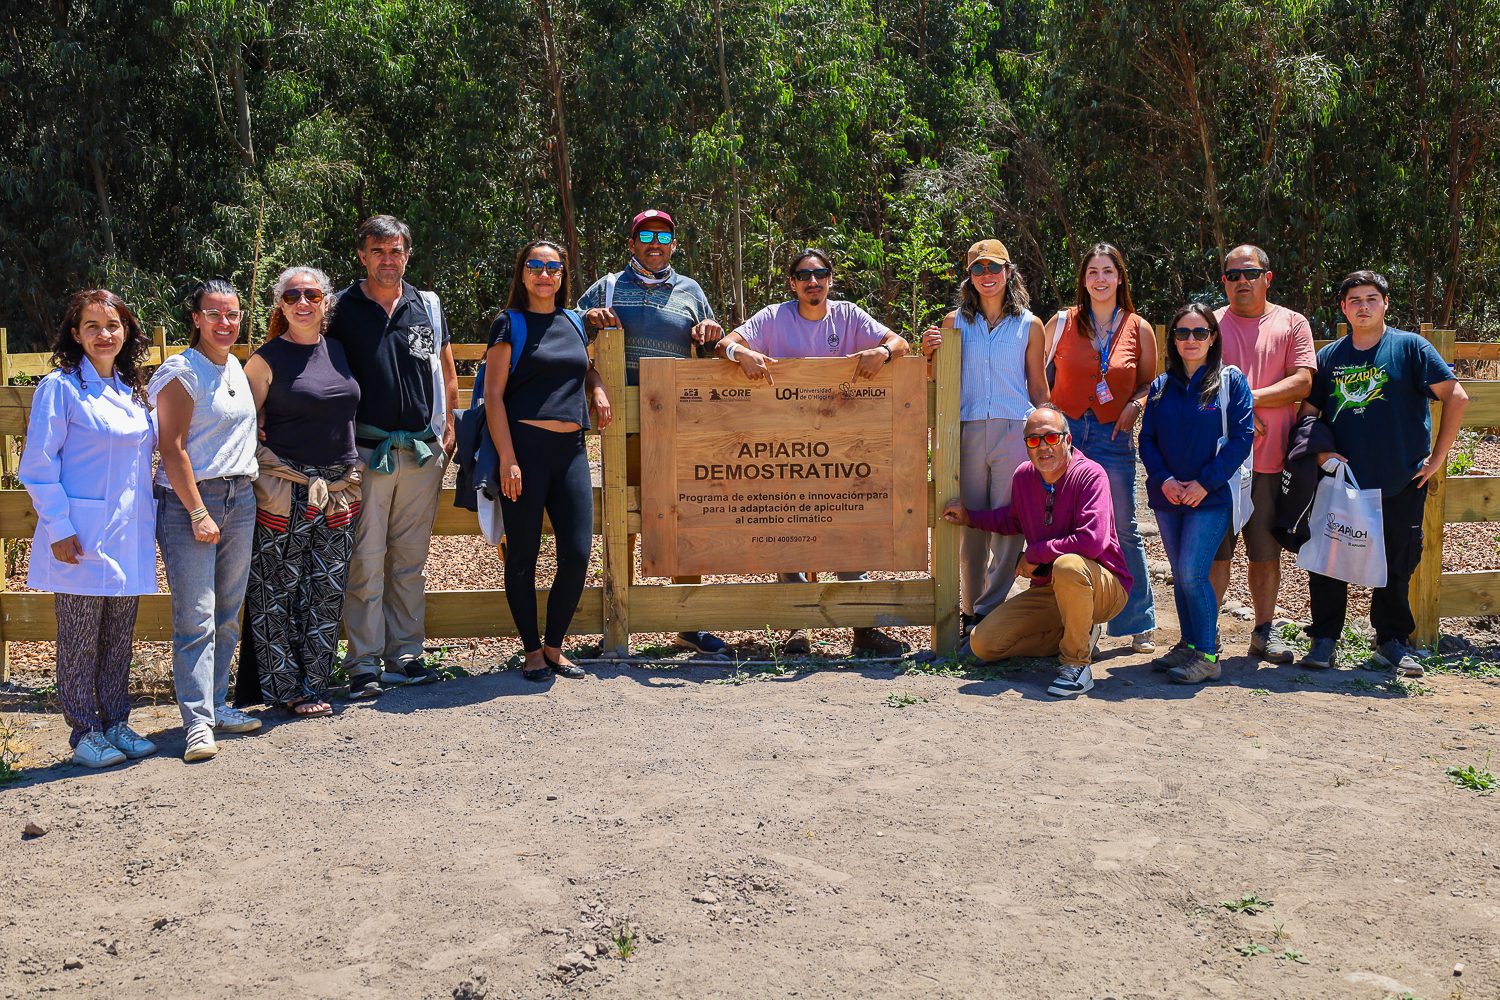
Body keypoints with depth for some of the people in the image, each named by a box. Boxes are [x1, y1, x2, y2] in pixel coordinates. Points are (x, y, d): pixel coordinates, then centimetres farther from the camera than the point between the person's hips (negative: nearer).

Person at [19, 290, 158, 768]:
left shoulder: (131, 390, 13)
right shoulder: (60, 387, -6)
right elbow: (38, 465, -9)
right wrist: (58, 528, -15)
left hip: (128, 532, 6)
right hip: (82, 537, -6)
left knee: (119, 638, 12)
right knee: (80, 640, 2)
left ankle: (115, 724, 22)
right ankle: (84, 734, 12)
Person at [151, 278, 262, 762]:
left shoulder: (235, 367, 13)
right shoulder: (182, 373, -10)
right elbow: (173, 451, -14)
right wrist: (199, 514, -16)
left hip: (239, 499, 8)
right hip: (189, 501, -8)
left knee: (228, 614, 12)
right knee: (195, 618, -7)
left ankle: (216, 704, 22)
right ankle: (198, 722, -4)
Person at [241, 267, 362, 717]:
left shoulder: (337, 351, 11)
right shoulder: (267, 358, -4)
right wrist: (265, 469, -6)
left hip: (338, 489, 5)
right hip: (286, 490, -5)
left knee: (327, 592, 9)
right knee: (279, 594, 1)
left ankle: (314, 684, 19)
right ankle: (285, 688, 12)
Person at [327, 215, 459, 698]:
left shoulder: (428, 306, 10)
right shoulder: (342, 308, 1)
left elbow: (447, 372, 19)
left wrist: (447, 430, 10)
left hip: (422, 452, 3)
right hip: (366, 452, -3)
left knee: (411, 559, 9)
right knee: (365, 560, -3)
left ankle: (405, 654, 18)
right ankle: (364, 663, 4)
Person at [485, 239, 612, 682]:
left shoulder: (574, 322, 16)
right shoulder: (510, 323, 1)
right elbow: (493, 395, -4)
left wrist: (598, 389, 13)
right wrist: (507, 458, -13)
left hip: (571, 448, 5)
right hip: (524, 446, -5)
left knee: (577, 553, -1)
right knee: (523, 554, 2)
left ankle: (554, 646, 16)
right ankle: (532, 650, 15)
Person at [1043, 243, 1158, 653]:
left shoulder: (1139, 328, 5)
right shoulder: (1061, 323, 4)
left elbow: (1150, 383, 13)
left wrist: (1136, 405, -6)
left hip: (1113, 436, 0)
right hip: (1064, 432, 0)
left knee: (1124, 530, 1)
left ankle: (1140, 623, 12)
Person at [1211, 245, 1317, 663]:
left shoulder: (1292, 324, 9)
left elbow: (1302, 382, -3)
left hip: (1271, 460, 1)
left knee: (1267, 552, 8)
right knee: (1214, 551, 0)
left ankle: (1264, 631, 19)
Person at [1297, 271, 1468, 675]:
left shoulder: (1410, 347, -1)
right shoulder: (1329, 356, 7)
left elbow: (1456, 397, -5)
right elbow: (1308, 413, 13)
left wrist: (1437, 457, -7)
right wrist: (1318, 451, -5)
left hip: (1400, 485, -1)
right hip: (1340, 483, 2)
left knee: (1396, 566, 9)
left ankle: (1392, 641, 24)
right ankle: (1324, 639, 12)